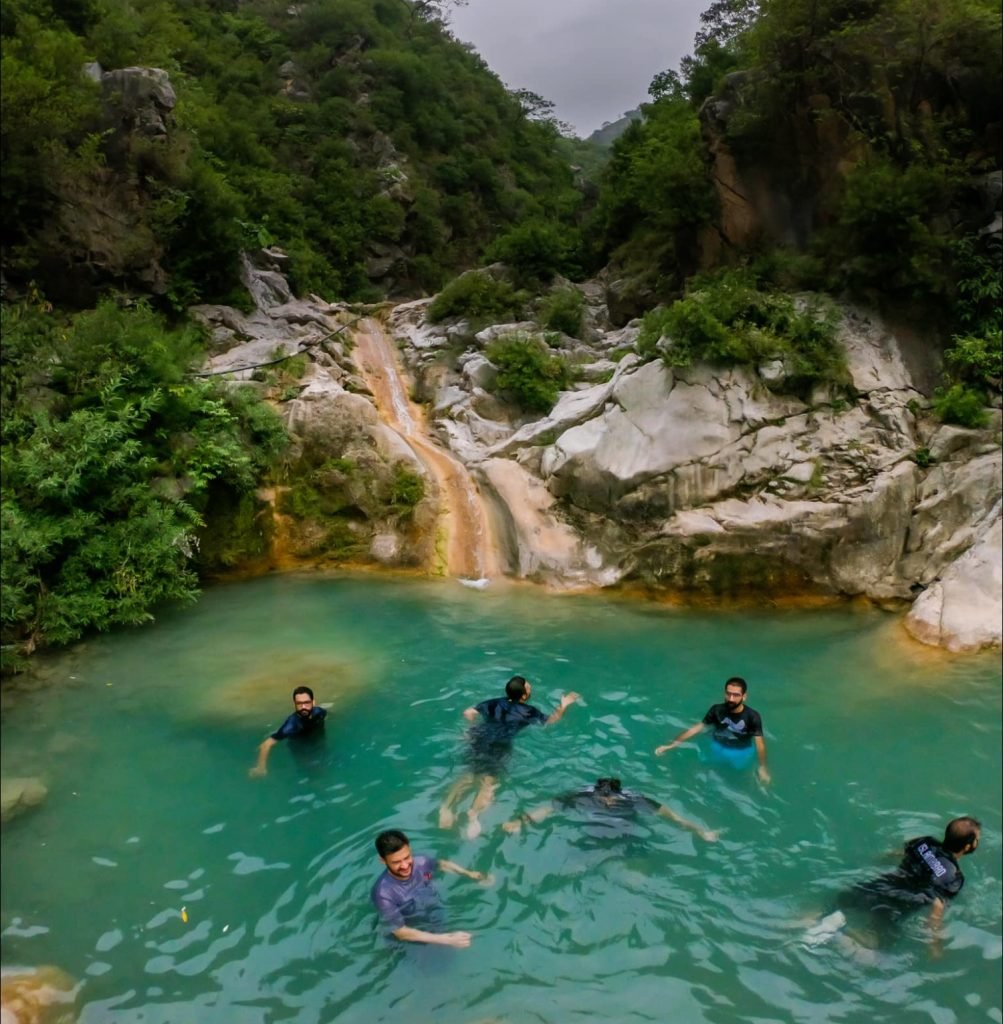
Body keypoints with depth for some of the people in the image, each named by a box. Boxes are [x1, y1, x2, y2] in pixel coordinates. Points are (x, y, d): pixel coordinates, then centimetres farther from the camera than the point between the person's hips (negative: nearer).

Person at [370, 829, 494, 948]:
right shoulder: (383, 893, -31)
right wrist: (446, 939, -29)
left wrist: (469, 874, -1)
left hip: (444, 917, 4)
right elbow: (400, 932, -25)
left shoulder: (420, 862, -18)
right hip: (420, 938, -4)